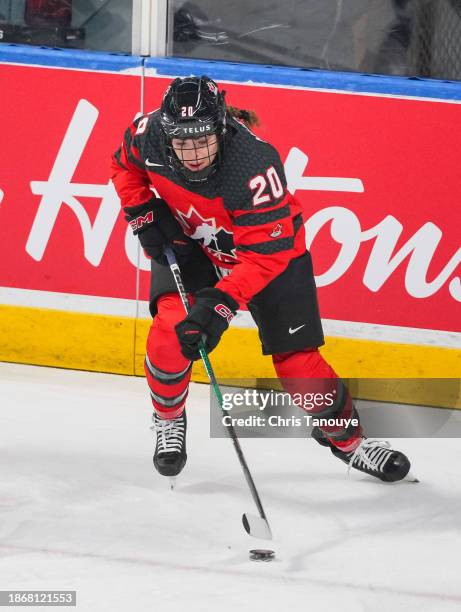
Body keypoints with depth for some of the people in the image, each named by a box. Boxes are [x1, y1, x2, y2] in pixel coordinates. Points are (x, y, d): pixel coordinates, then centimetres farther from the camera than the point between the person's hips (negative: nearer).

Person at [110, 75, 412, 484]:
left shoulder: (254, 164, -40)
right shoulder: (149, 134, -27)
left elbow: (266, 253, -36)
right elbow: (125, 166, 0)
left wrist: (221, 304, -44)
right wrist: (143, 212, -13)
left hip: (272, 247, -3)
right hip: (188, 240, 3)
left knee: (296, 359, -3)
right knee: (170, 331, -19)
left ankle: (345, 435, 23)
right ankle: (168, 423, 9)